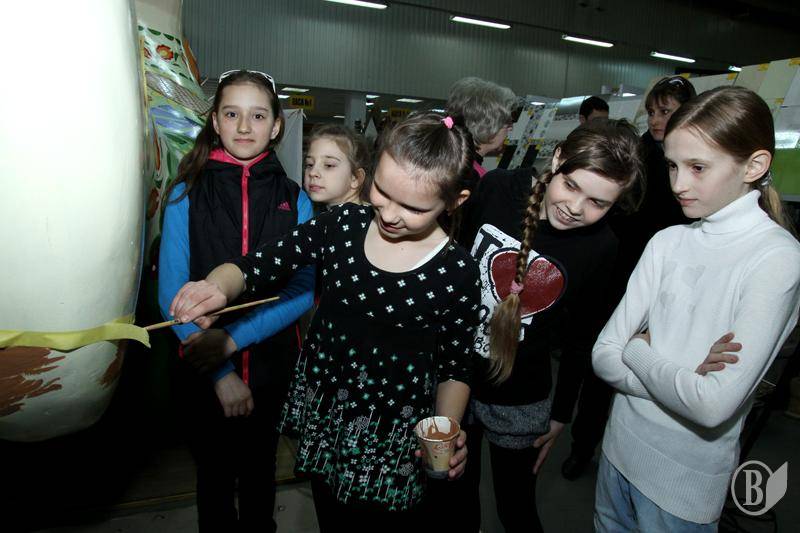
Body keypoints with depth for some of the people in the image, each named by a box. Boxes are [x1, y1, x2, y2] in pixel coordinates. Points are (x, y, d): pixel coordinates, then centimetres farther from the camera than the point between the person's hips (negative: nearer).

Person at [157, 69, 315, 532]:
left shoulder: (295, 201, -4)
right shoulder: (186, 195, -6)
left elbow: (303, 291, -10)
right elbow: (172, 293, -10)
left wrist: (233, 338, -22)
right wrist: (221, 373, -15)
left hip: (273, 368, 1)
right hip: (203, 371, -1)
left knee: (260, 473, 22)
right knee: (215, 477, 19)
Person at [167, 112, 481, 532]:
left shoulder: (457, 273, -17)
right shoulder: (342, 225, -11)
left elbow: (455, 367, -5)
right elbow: (253, 267, -9)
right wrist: (217, 286, -30)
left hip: (391, 437, -3)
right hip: (321, 410, 4)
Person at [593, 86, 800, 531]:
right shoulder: (668, 242, -4)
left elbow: (714, 406, -26)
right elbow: (604, 356, -6)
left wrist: (637, 351, -12)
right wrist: (682, 379, -18)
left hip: (687, 479, -4)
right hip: (621, 447, 4)